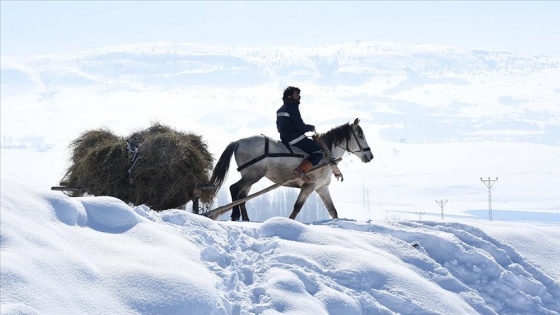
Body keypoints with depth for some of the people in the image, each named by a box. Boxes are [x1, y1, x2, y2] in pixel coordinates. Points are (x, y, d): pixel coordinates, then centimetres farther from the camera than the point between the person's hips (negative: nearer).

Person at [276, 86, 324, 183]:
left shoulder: (281, 109, 16)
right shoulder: (292, 108, -14)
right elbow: (301, 127, -19)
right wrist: (311, 128, 2)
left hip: (285, 138, 10)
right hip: (295, 139, -10)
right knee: (319, 152, -14)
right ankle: (301, 170, -29)